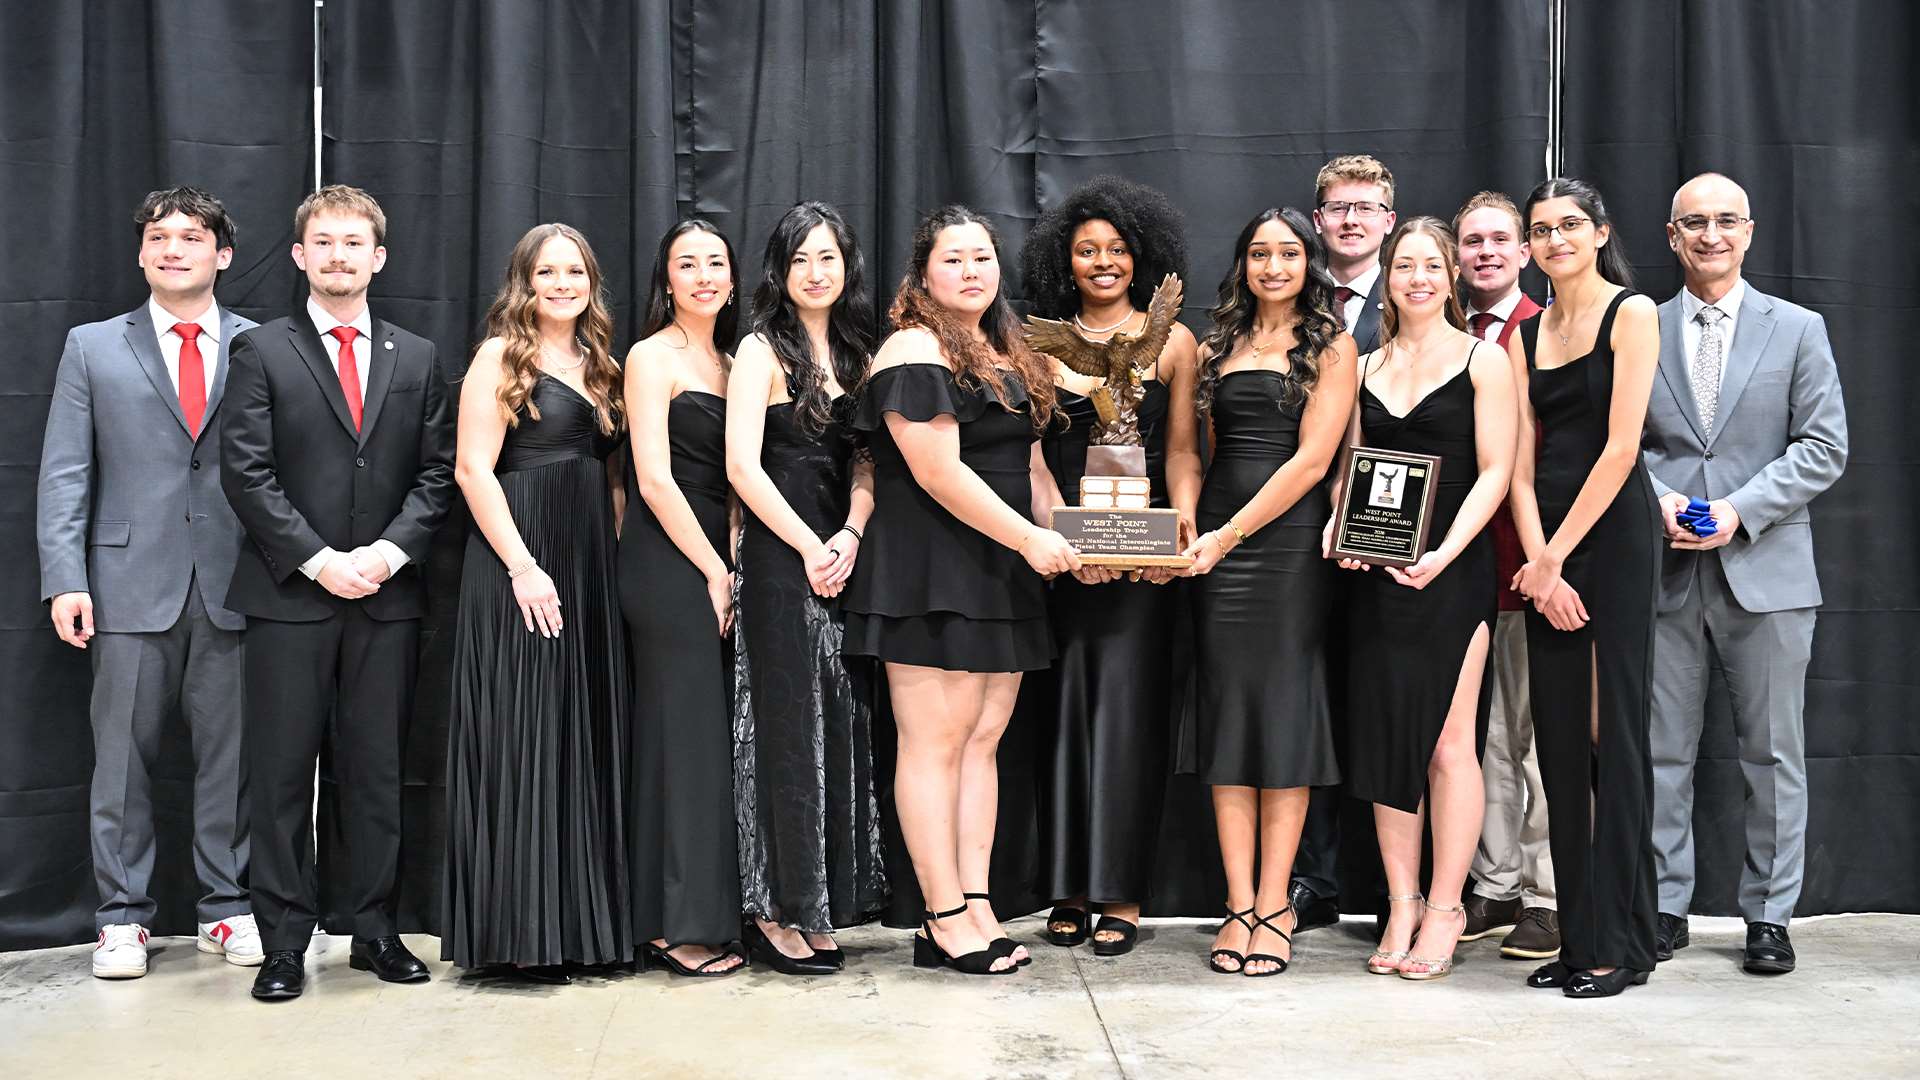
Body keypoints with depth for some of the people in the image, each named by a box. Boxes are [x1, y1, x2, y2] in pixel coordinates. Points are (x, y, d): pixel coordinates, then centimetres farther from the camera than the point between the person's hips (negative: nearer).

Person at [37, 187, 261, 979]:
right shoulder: (93, 348, 9)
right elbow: (64, 474, 4)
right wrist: (65, 580, -6)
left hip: (235, 586, 0)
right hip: (131, 584, 0)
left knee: (230, 753, 6)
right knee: (122, 755, 4)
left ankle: (227, 909, 17)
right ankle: (122, 916, 14)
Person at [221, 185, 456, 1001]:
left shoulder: (416, 358, 12)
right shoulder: (261, 351, 3)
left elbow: (436, 472, 7)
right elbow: (244, 472, -5)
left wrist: (389, 550, -8)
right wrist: (319, 560, -13)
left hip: (386, 596, 3)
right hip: (288, 596, -2)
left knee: (377, 771, 8)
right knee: (282, 773, 1)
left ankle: (375, 931, 17)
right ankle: (285, 943, 9)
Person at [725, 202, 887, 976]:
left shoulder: (856, 354, 14)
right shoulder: (762, 351, -3)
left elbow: (867, 463, 10)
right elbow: (743, 466, -11)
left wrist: (850, 536, -8)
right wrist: (809, 548, -12)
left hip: (843, 558, 6)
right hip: (780, 558, -6)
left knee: (840, 730, 6)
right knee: (787, 731, -3)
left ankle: (820, 905, 15)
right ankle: (774, 913, 6)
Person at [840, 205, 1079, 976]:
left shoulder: (1007, 355, 19)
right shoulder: (915, 351, -9)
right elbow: (939, 472, -17)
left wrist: (1067, 537, 7)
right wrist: (1031, 540, -15)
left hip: (1001, 578, 8)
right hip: (929, 574, -8)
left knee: (984, 741, 7)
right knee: (935, 742, -5)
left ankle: (977, 906, 11)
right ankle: (944, 920, 0)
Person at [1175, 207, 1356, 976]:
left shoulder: (1331, 349, 2)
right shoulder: (1218, 345, 14)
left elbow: (1312, 458, -8)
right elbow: (1185, 444, 12)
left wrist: (1231, 535, -12)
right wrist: (1185, 523, -6)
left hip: (1291, 541, -4)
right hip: (1216, 546, 4)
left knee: (1284, 709, -1)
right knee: (1225, 706, 2)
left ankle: (1274, 904, 6)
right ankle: (1239, 905, 7)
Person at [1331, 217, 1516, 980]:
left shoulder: (1483, 359, 1)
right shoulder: (1366, 367, 15)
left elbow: (1495, 470, -6)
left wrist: (1446, 551, -18)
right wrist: (1339, 527, -4)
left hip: (1451, 572, -4)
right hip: (1375, 574, 5)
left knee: (1448, 743, -4)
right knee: (1384, 737, 5)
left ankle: (1444, 909, 7)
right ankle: (1402, 908, 13)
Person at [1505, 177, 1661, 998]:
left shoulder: (1631, 313, -2)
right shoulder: (1526, 336, 14)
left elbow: (1621, 445, -11)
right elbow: (1522, 460, 7)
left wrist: (1555, 556, -12)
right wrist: (1538, 562, -7)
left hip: (1612, 532, -6)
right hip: (1546, 545, 6)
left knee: (1614, 733, -5)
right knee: (1560, 739, 5)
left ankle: (1620, 943, 2)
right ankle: (1578, 938, 12)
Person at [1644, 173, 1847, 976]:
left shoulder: (1798, 329, 6)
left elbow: (1824, 447, 0)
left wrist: (1741, 509, -12)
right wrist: (1657, 498, -10)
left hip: (1765, 569, -1)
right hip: (1665, 570, 1)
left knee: (1773, 754, 4)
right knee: (1661, 751, 5)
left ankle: (1768, 916, 15)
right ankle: (1664, 907, 16)